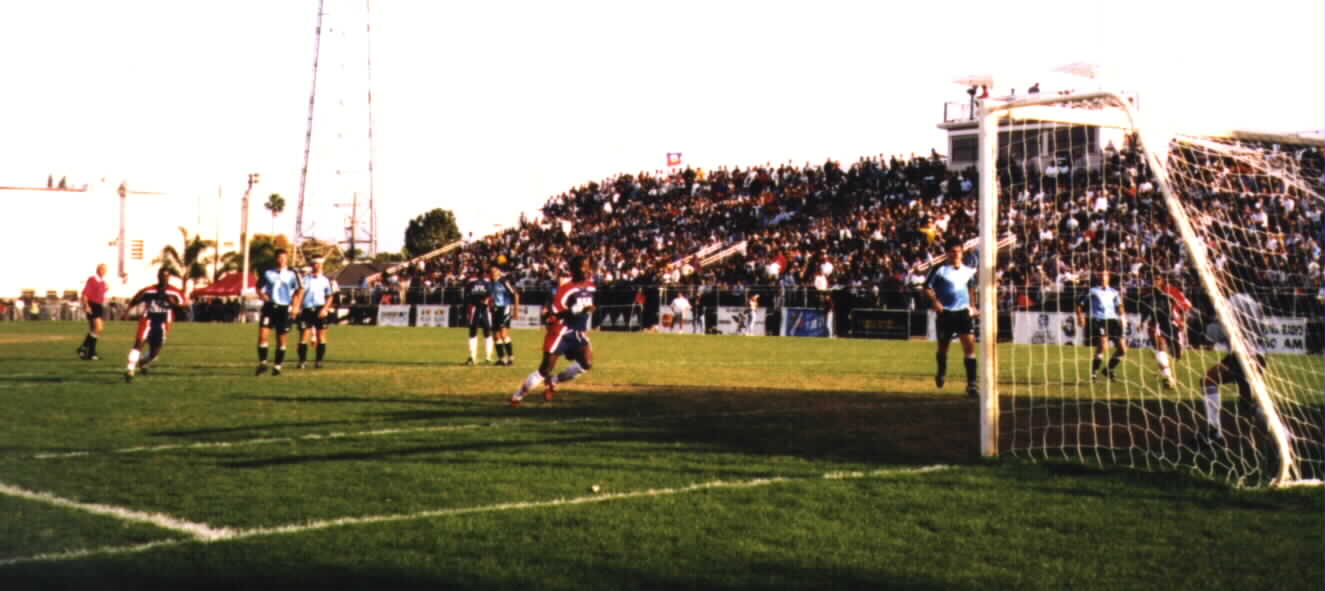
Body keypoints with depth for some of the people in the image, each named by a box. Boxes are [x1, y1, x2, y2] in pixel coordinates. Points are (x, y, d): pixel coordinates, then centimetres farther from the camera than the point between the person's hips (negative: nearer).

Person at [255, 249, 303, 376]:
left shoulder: (292, 274, 2)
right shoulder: (268, 273, 7)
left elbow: (300, 290, 3)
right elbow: (259, 287, 17)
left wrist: (296, 306, -6)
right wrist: (262, 294, -5)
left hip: (284, 308, -1)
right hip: (269, 307, 1)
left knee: (281, 340, 4)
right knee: (262, 334, -12)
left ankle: (277, 366, 15)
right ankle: (262, 363, -3)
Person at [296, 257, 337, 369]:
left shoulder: (326, 280, 7)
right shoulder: (305, 279, 8)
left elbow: (330, 297, 6)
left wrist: (325, 309, -8)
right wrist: (298, 307, -4)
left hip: (320, 310, 0)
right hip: (307, 309, 0)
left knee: (321, 337, 1)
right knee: (304, 336, -4)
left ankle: (319, 361, 8)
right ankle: (302, 361, 1)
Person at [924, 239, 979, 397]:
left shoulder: (968, 271, 7)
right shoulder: (939, 269, -7)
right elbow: (927, 287, -4)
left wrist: (972, 306, 17)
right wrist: (935, 301, -20)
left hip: (963, 312, 2)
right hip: (945, 313, -2)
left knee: (970, 346, -11)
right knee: (943, 347, 11)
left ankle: (971, 384, -10)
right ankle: (941, 372, 43)